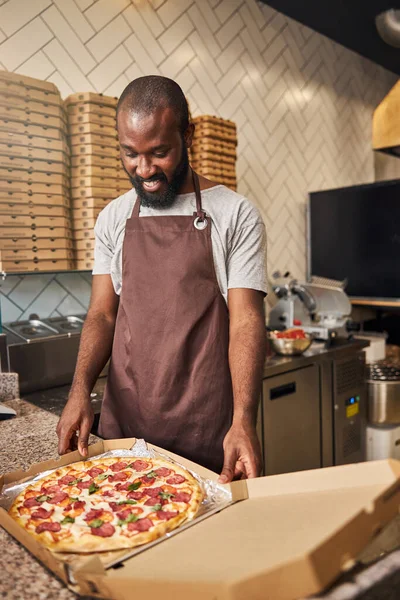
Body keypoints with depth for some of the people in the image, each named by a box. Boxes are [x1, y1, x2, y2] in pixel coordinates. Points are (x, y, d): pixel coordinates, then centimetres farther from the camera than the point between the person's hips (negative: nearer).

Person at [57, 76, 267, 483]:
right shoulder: (112, 219, 6)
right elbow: (102, 314, 5)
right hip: (124, 419, 4)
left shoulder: (236, 216, -6)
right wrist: (80, 389, -11)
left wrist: (243, 419, -22)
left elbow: (246, 320, -11)